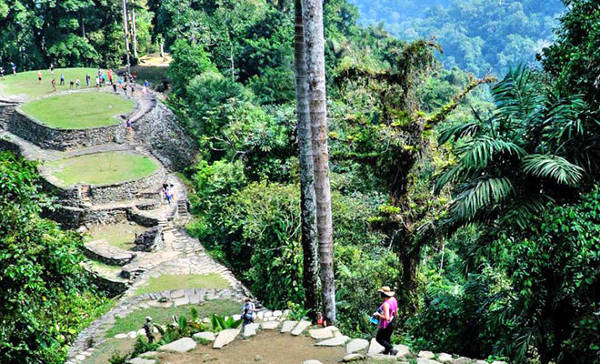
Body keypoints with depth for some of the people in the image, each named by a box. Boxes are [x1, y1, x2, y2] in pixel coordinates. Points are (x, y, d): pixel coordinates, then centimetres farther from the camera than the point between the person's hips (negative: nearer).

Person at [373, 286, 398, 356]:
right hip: (393, 323, 8)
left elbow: (386, 317, -31)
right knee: (387, 337, 26)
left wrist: (378, 314, -19)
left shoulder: (386, 304, -30)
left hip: (386, 325, -8)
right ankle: (387, 351, 41)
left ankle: (392, 349, 2)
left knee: (379, 338, 9)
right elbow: (396, 312, 9)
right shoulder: (394, 299, -4)